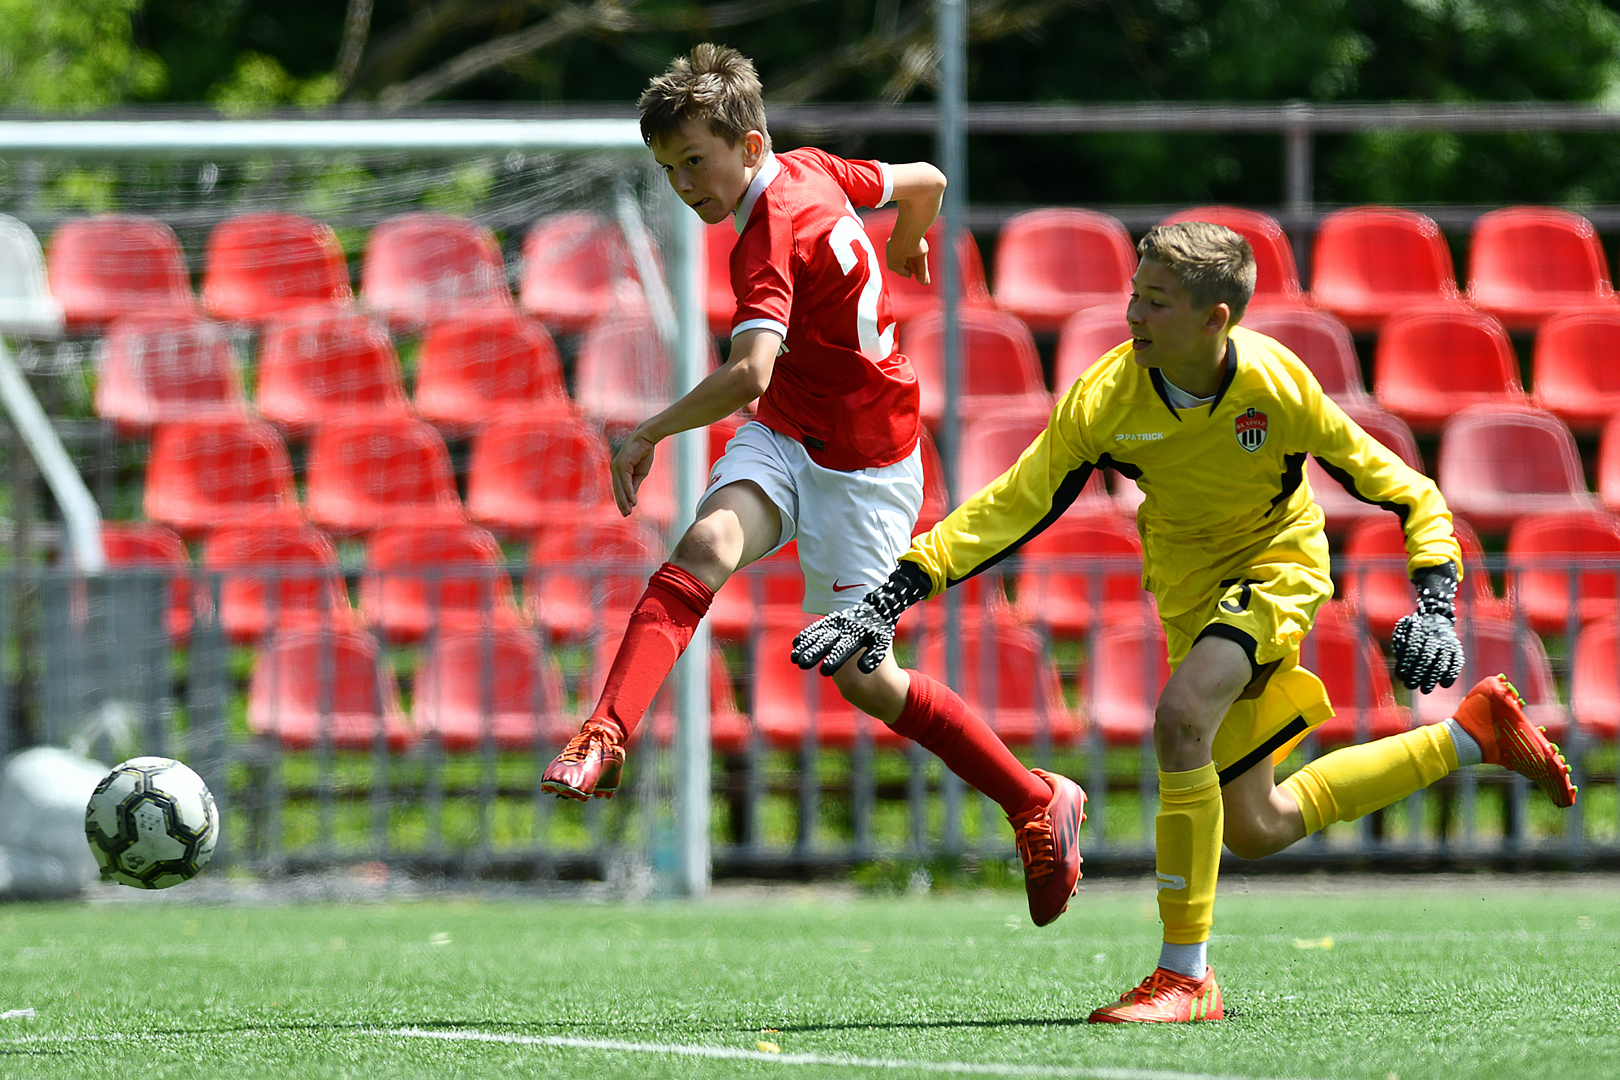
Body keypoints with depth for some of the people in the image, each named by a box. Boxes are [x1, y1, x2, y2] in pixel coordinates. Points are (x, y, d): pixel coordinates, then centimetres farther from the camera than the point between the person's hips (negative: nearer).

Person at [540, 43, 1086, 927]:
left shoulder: (771, 238, -27)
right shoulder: (812, 171, -1)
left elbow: (750, 373, -42)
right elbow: (924, 182, 17)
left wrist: (649, 434, -33)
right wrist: (904, 249, 39)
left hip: (864, 469, -8)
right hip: (784, 441, 8)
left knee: (863, 679, -1)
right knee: (704, 548, -22)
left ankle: (1039, 805, 18)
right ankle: (603, 740, -39)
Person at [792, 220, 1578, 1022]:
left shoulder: (1277, 386, -27)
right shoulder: (1109, 397, -22)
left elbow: (1396, 487, -17)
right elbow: (1013, 506, -22)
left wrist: (1435, 603, -29)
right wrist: (892, 599, -31)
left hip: (1278, 567, -5)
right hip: (1189, 590, 5)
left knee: (1181, 717, -34)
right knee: (1254, 830, 12)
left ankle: (1186, 975, -24)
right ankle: (1475, 734, 31)